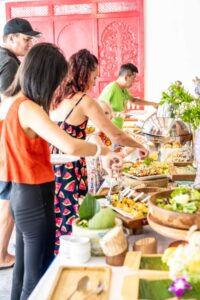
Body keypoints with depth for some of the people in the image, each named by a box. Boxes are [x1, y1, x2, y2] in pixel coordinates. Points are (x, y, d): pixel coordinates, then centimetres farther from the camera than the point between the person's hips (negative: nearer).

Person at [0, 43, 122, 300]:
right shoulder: (28, 108, -23)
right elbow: (70, 146, -34)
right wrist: (104, 151, -19)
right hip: (35, 197, -9)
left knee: (23, 269, 23)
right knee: (37, 277, 6)